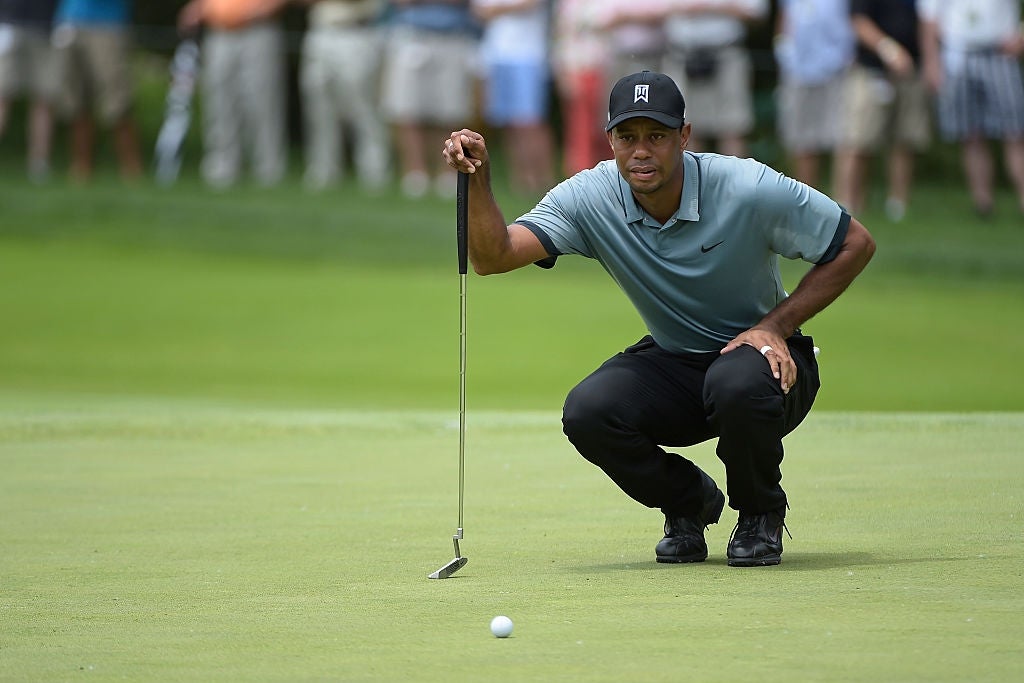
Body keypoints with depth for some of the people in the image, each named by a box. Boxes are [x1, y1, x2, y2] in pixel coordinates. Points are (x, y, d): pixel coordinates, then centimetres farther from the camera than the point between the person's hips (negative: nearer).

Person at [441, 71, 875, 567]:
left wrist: (776, 325, -17)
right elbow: (493, 257, -25)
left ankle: (761, 513, -5)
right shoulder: (588, 199, -14)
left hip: (762, 355, -3)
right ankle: (689, 502, 5)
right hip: (671, 363, 3)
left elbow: (856, 245, -10)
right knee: (587, 414, -26)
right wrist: (478, 182, -43)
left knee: (739, 385, -38)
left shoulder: (749, 189, -21)